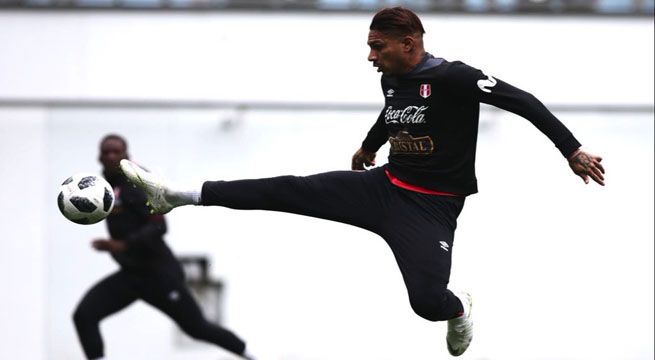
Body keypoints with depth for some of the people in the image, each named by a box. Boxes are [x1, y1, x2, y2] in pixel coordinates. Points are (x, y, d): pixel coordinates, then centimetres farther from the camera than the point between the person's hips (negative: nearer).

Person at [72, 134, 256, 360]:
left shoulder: (135, 184, -16)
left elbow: (158, 226, -26)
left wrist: (122, 245, -34)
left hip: (159, 273, -7)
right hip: (130, 274, 8)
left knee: (197, 328, 1)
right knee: (83, 316, -12)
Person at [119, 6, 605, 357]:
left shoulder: (451, 78, -20)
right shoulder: (392, 79, 5)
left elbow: (523, 102, -20)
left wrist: (573, 152, -24)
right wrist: (368, 147, 49)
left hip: (431, 207, -7)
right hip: (383, 185, 7)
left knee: (427, 301, -26)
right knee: (288, 191, -3)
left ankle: (459, 311, 13)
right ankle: (176, 195, -2)